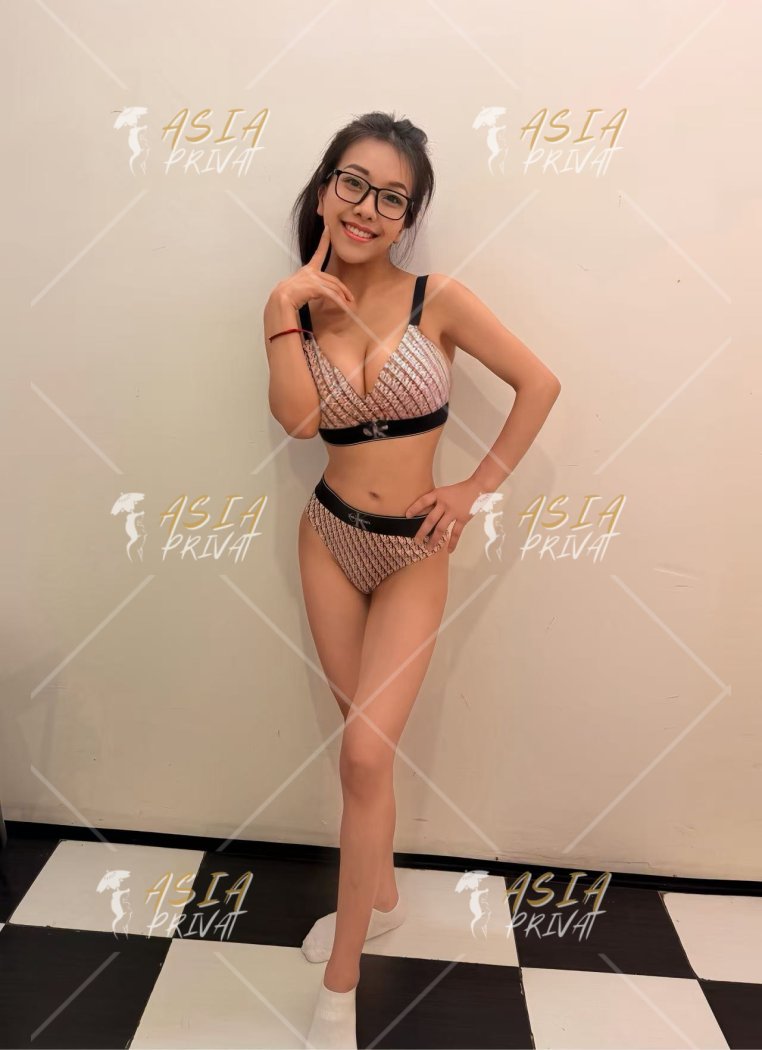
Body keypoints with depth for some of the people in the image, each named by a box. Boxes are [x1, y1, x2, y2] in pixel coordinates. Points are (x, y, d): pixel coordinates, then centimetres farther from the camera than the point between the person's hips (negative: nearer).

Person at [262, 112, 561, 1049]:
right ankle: (380, 896, 41)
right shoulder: (305, 306, 0)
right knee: (364, 736, 15)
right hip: (330, 537, 3)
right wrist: (284, 309, -17)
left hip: (414, 553, -3)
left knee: (365, 750, -10)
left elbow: (539, 383, -3)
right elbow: (298, 417, -17)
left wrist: (478, 488, -5)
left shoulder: (439, 299, -8)